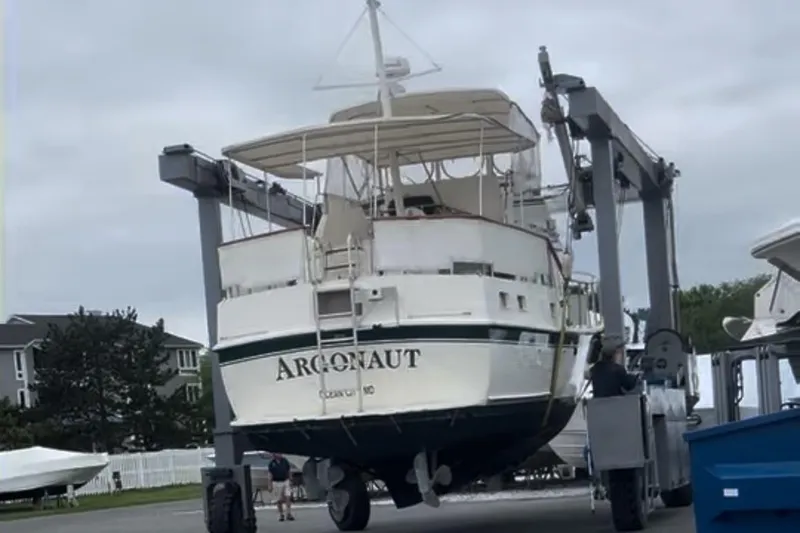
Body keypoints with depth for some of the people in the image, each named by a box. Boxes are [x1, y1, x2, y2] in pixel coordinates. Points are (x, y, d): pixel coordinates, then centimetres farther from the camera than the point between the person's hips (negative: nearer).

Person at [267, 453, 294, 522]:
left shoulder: (285, 461, 2)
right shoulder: (272, 463, -1)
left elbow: (289, 471, 10)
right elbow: (270, 475, 1)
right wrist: (270, 485, -2)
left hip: (286, 482, 1)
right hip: (277, 483, -1)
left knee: (288, 498, -11)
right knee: (279, 500, 5)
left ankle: (288, 514, -7)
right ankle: (281, 515, 16)